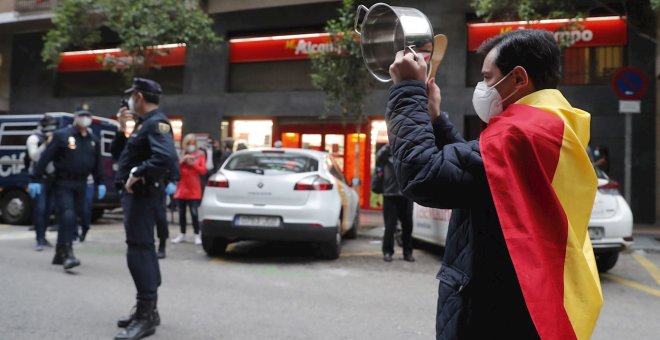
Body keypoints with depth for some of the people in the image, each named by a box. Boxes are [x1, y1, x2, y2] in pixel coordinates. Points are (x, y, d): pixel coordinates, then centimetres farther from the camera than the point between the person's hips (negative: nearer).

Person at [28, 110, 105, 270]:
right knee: (68, 216, -17)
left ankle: (60, 254, 21)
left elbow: (97, 163, 18)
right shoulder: (62, 135, -6)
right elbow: (45, 157, -10)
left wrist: (100, 183, 13)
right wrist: (36, 179, -14)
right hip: (63, 183, -5)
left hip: (81, 185, 6)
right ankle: (68, 253, -18)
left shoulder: (93, 140, 12)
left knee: (72, 218, 10)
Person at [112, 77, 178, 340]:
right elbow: (120, 153, 23)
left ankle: (146, 317, -5)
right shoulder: (144, 123, 17)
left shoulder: (156, 123, -15)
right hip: (135, 195, 11)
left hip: (142, 196, -11)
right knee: (143, 251, 16)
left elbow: (167, 158, -32)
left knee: (139, 252, -10)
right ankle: (148, 309, 27)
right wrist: (121, 128, 10)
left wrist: (137, 174, -24)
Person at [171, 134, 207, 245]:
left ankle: (197, 235, -2)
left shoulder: (200, 155, 3)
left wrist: (193, 164, -16)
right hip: (182, 187, 3)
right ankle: (182, 235, 18)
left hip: (194, 189, -3)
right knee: (181, 212, 8)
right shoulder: (181, 155, 8)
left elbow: (203, 170, -6)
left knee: (194, 213, -9)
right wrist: (182, 161, -16)